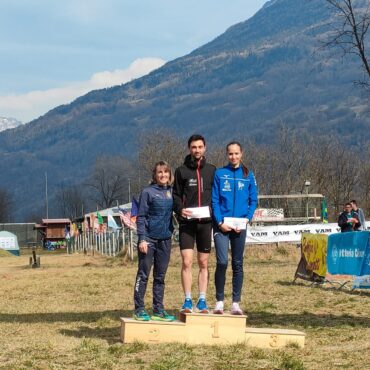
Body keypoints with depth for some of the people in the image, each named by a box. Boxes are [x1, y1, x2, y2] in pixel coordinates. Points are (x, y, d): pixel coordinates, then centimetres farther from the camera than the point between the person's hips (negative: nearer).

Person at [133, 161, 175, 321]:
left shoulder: (171, 192, 10)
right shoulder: (148, 192, -4)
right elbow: (141, 216, -6)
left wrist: (171, 231, 5)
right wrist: (142, 238, -13)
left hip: (165, 239, 5)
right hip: (149, 238, -5)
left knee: (160, 276, 9)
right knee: (143, 274, -2)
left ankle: (158, 310, 14)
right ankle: (139, 309, 2)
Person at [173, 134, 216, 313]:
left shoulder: (212, 170, 9)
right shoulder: (181, 171, 6)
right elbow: (176, 195, 7)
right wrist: (180, 209, -11)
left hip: (206, 222, 2)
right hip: (187, 222, -2)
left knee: (203, 263, 6)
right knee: (187, 262, -9)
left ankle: (202, 301, 12)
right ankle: (187, 301, -2)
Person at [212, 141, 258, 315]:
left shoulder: (248, 175, 6)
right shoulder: (219, 174, 2)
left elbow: (253, 200, 6)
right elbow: (215, 200, 0)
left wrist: (246, 219, -7)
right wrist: (220, 222, -10)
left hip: (240, 225, 2)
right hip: (221, 224, -2)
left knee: (238, 263, 6)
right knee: (222, 261, -11)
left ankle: (236, 303, 12)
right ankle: (219, 301, 0)